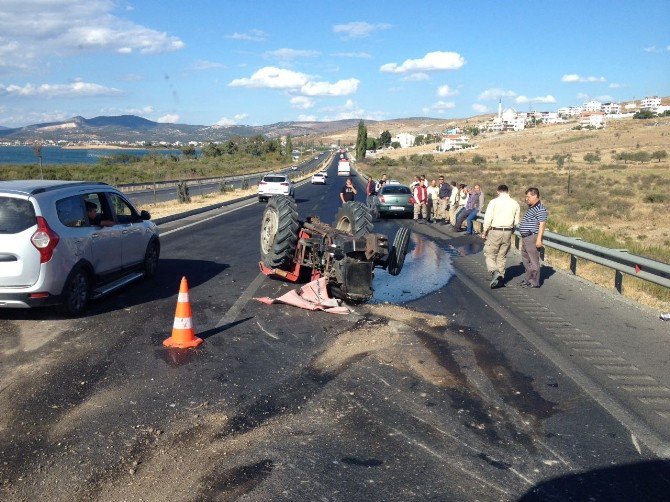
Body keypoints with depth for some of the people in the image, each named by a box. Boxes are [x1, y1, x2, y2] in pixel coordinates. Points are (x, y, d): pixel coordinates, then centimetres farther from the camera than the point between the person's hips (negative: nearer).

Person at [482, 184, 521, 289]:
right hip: (508, 233, 4)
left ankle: (495, 272, -20)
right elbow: (516, 222, 8)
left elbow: (488, 218, -8)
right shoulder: (515, 204, 6)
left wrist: (484, 232, 3)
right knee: (502, 257, 14)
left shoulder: (494, 202, -5)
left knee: (489, 254, 3)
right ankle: (501, 278, 16)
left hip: (495, 232, -4)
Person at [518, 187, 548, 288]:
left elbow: (542, 224, -19)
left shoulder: (540, 209, -14)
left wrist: (539, 239, -24)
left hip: (533, 238, -10)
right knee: (525, 259, 18)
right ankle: (528, 279, 28)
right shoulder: (530, 207, 17)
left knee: (533, 261, -4)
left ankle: (534, 282, 2)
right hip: (525, 238, 11)